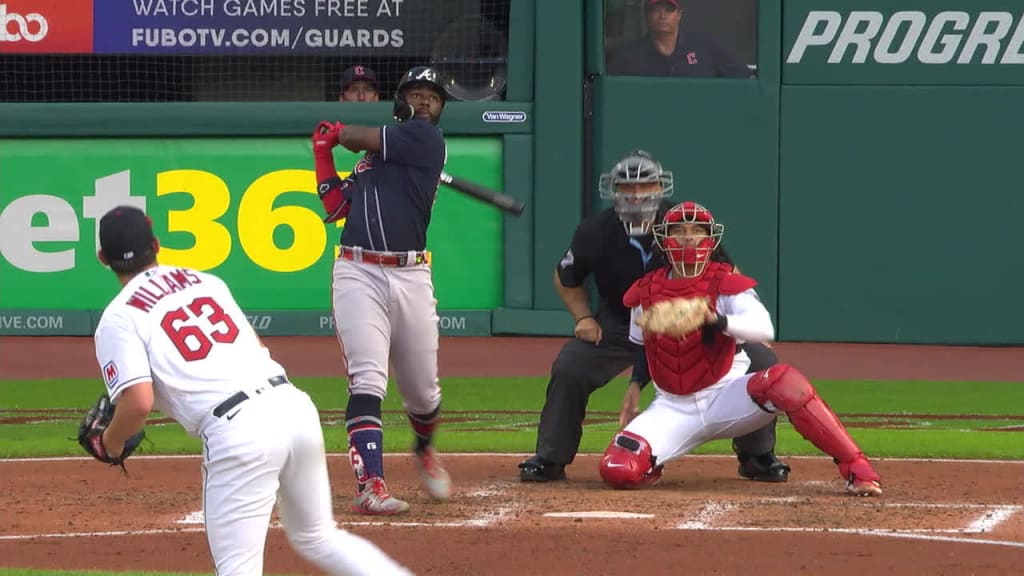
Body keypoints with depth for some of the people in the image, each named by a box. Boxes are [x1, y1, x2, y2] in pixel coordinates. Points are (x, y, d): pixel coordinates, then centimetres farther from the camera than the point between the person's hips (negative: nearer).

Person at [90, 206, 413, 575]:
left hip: (236, 432, -6)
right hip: (294, 405, 7)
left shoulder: (118, 319, 4)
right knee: (318, 538, 24)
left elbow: (139, 402, -9)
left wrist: (112, 442, 12)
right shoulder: (207, 282, 23)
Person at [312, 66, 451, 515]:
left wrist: (337, 132, 19)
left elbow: (359, 138, -2)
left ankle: (425, 449, 43)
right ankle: (370, 485, -20)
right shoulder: (371, 156, 20)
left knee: (422, 392, 10)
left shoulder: (426, 138, 2)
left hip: (410, 277, -2)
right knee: (368, 381, -14)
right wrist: (323, 153, 17)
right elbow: (335, 207, 19)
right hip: (358, 274, 2)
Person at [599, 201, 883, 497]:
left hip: (725, 397, -3)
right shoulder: (645, 292, 5)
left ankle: (856, 470, -32)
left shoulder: (726, 285, -6)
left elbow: (764, 328, -26)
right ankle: (651, 463, 18)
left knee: (784, 381, -34)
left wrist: (718, 321, -43)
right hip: (673, 408, 3)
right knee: (618, 470, -22)